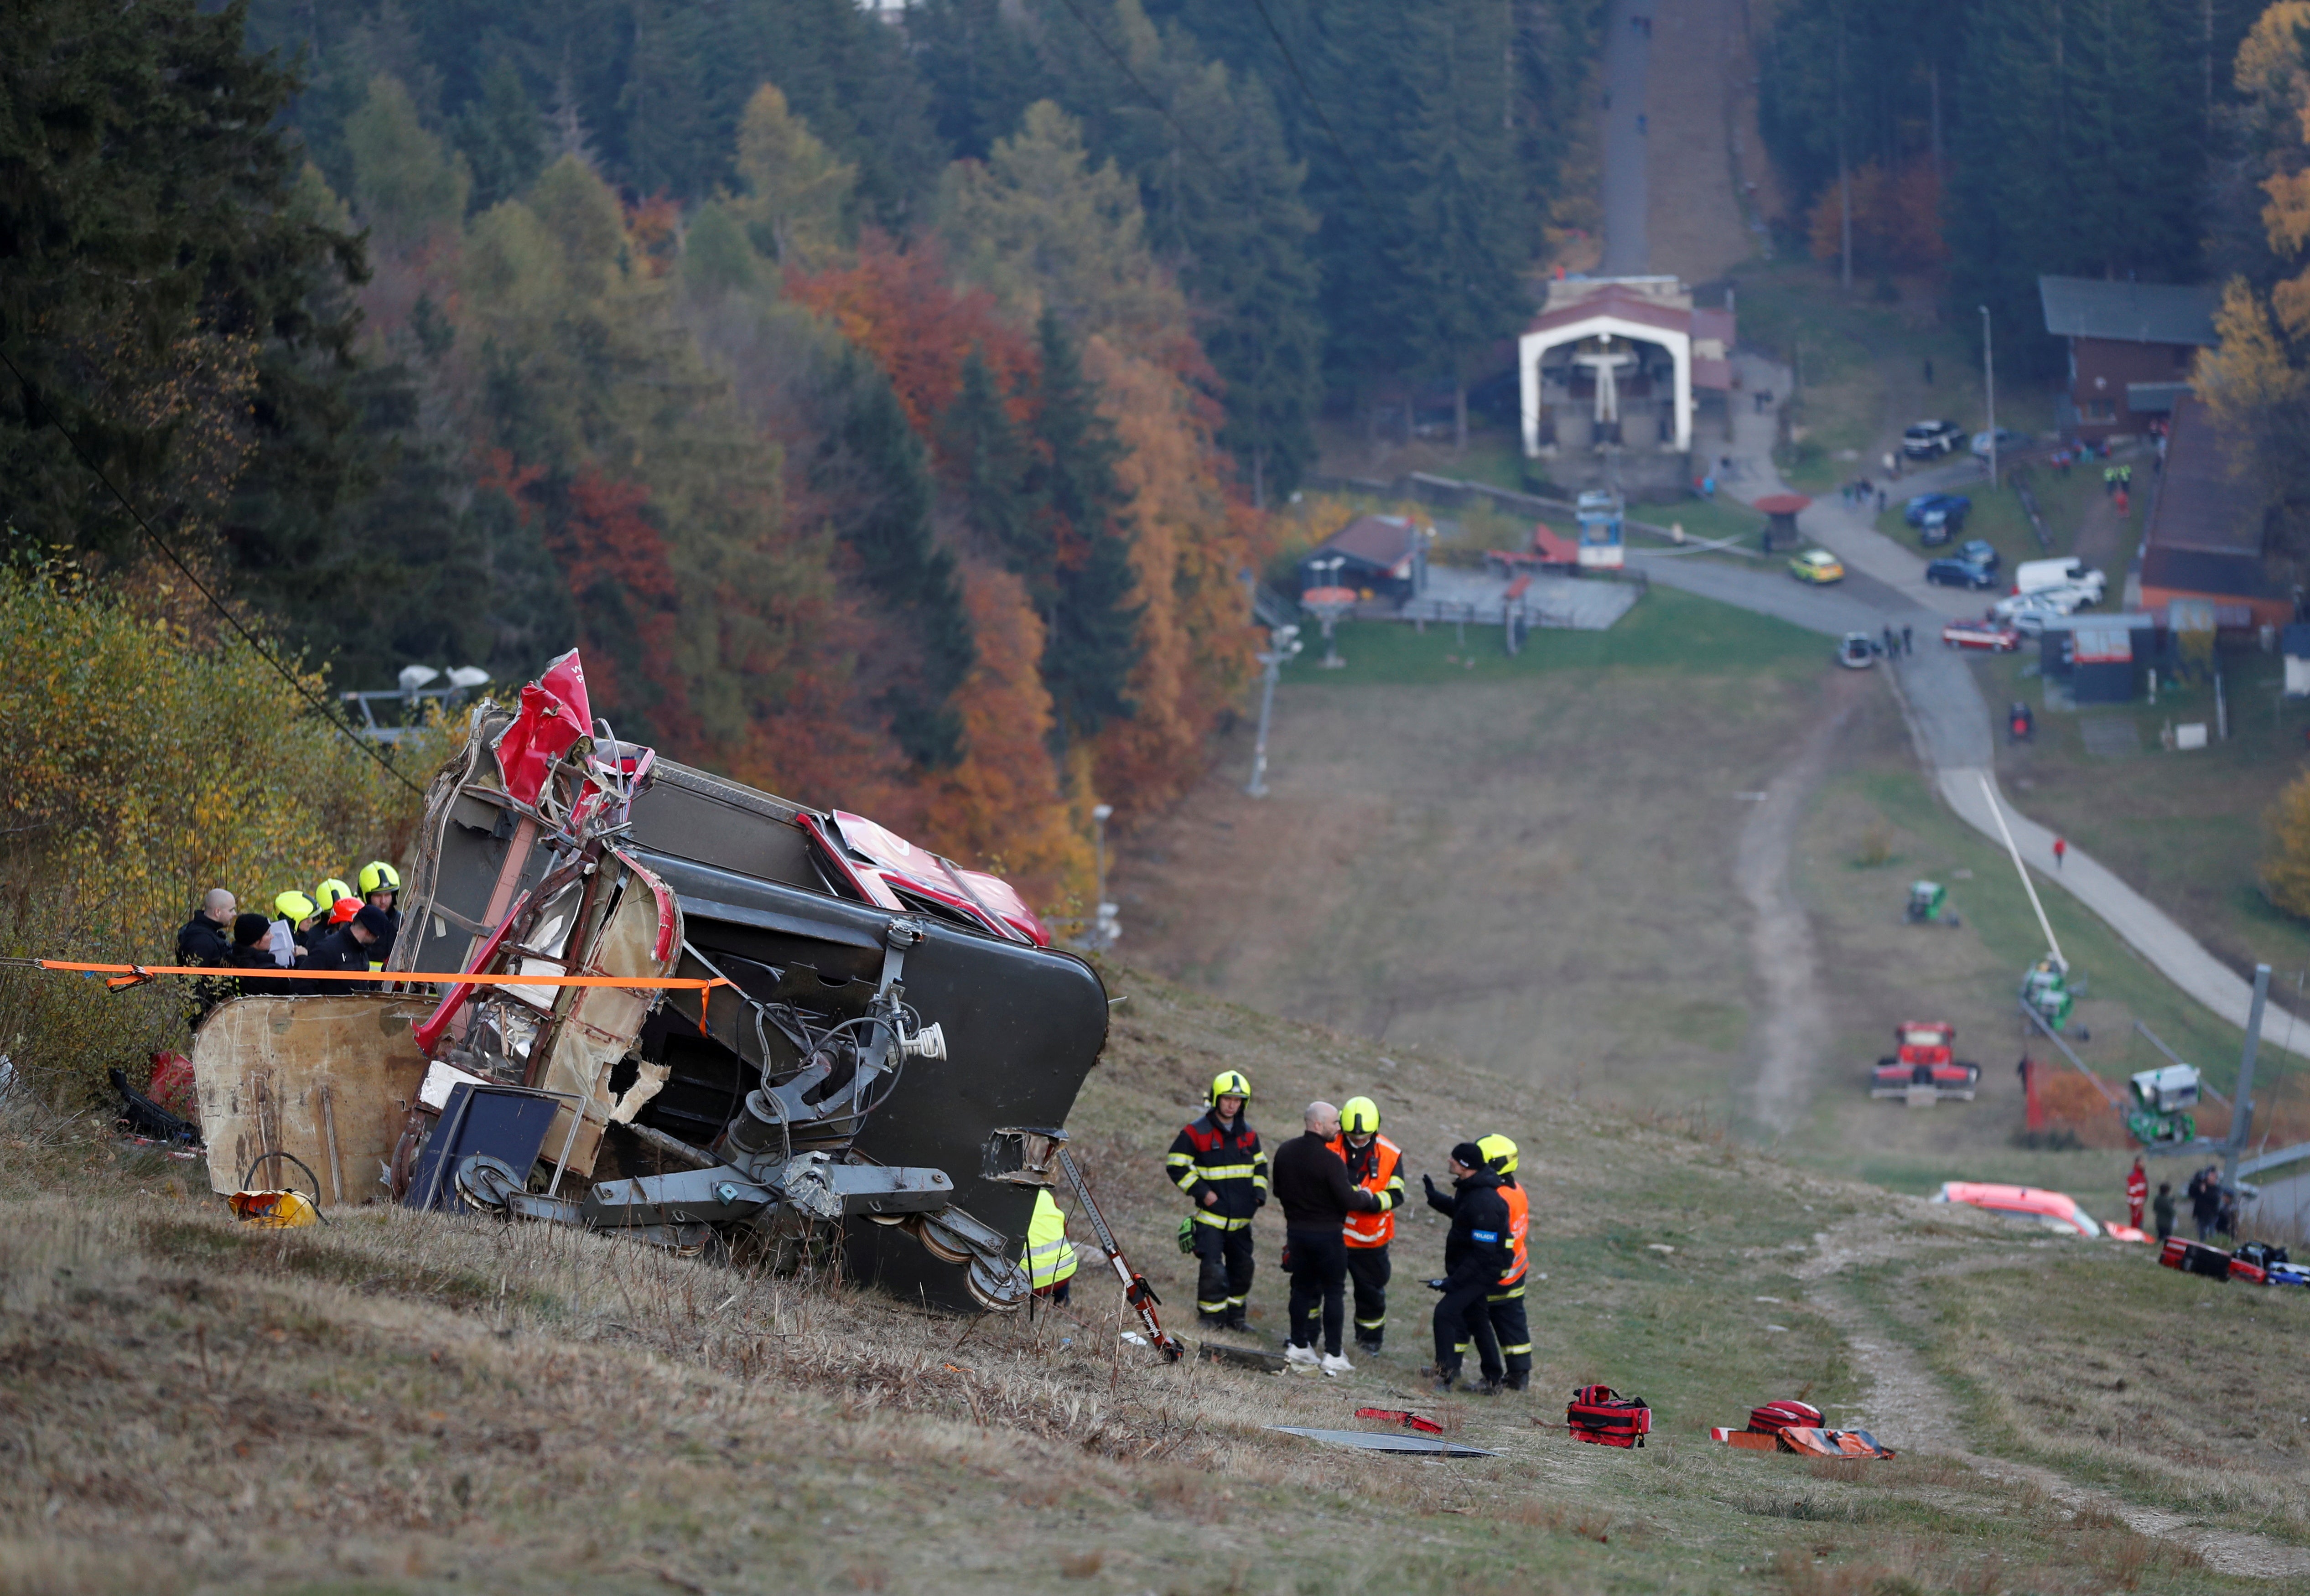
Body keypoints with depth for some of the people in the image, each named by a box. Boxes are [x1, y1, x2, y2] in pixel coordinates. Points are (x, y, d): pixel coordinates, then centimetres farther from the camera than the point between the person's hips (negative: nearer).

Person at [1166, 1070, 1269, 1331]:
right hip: (1211, 1218, -6)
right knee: (1213, 1270, -14)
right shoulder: (1196, 1133, -7)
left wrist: (1259, 1193, 8)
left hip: (1241, 1219, 6)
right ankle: (1212, 1317, -4)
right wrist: (1202, 1192, -14)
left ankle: (1235, 1316, 25)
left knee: (1242, 1269, 12)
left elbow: (1260, 1166, 24)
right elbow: (1177, 1166, -7)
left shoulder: (1248, 1135, 10)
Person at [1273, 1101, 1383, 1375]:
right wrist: (1367, 1197, -1)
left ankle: (1299, 1345, 21)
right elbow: (1348, 1201, -22)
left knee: (1302, 1288, 17)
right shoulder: (1330, 1161, -22)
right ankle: (1333, 1355, 0)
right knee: (1334, 1292, 2)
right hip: (1327, 1234, -6)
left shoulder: (1285, 1152, 1)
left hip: (1296, 1231, 6)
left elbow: (1279, 1191, 14)